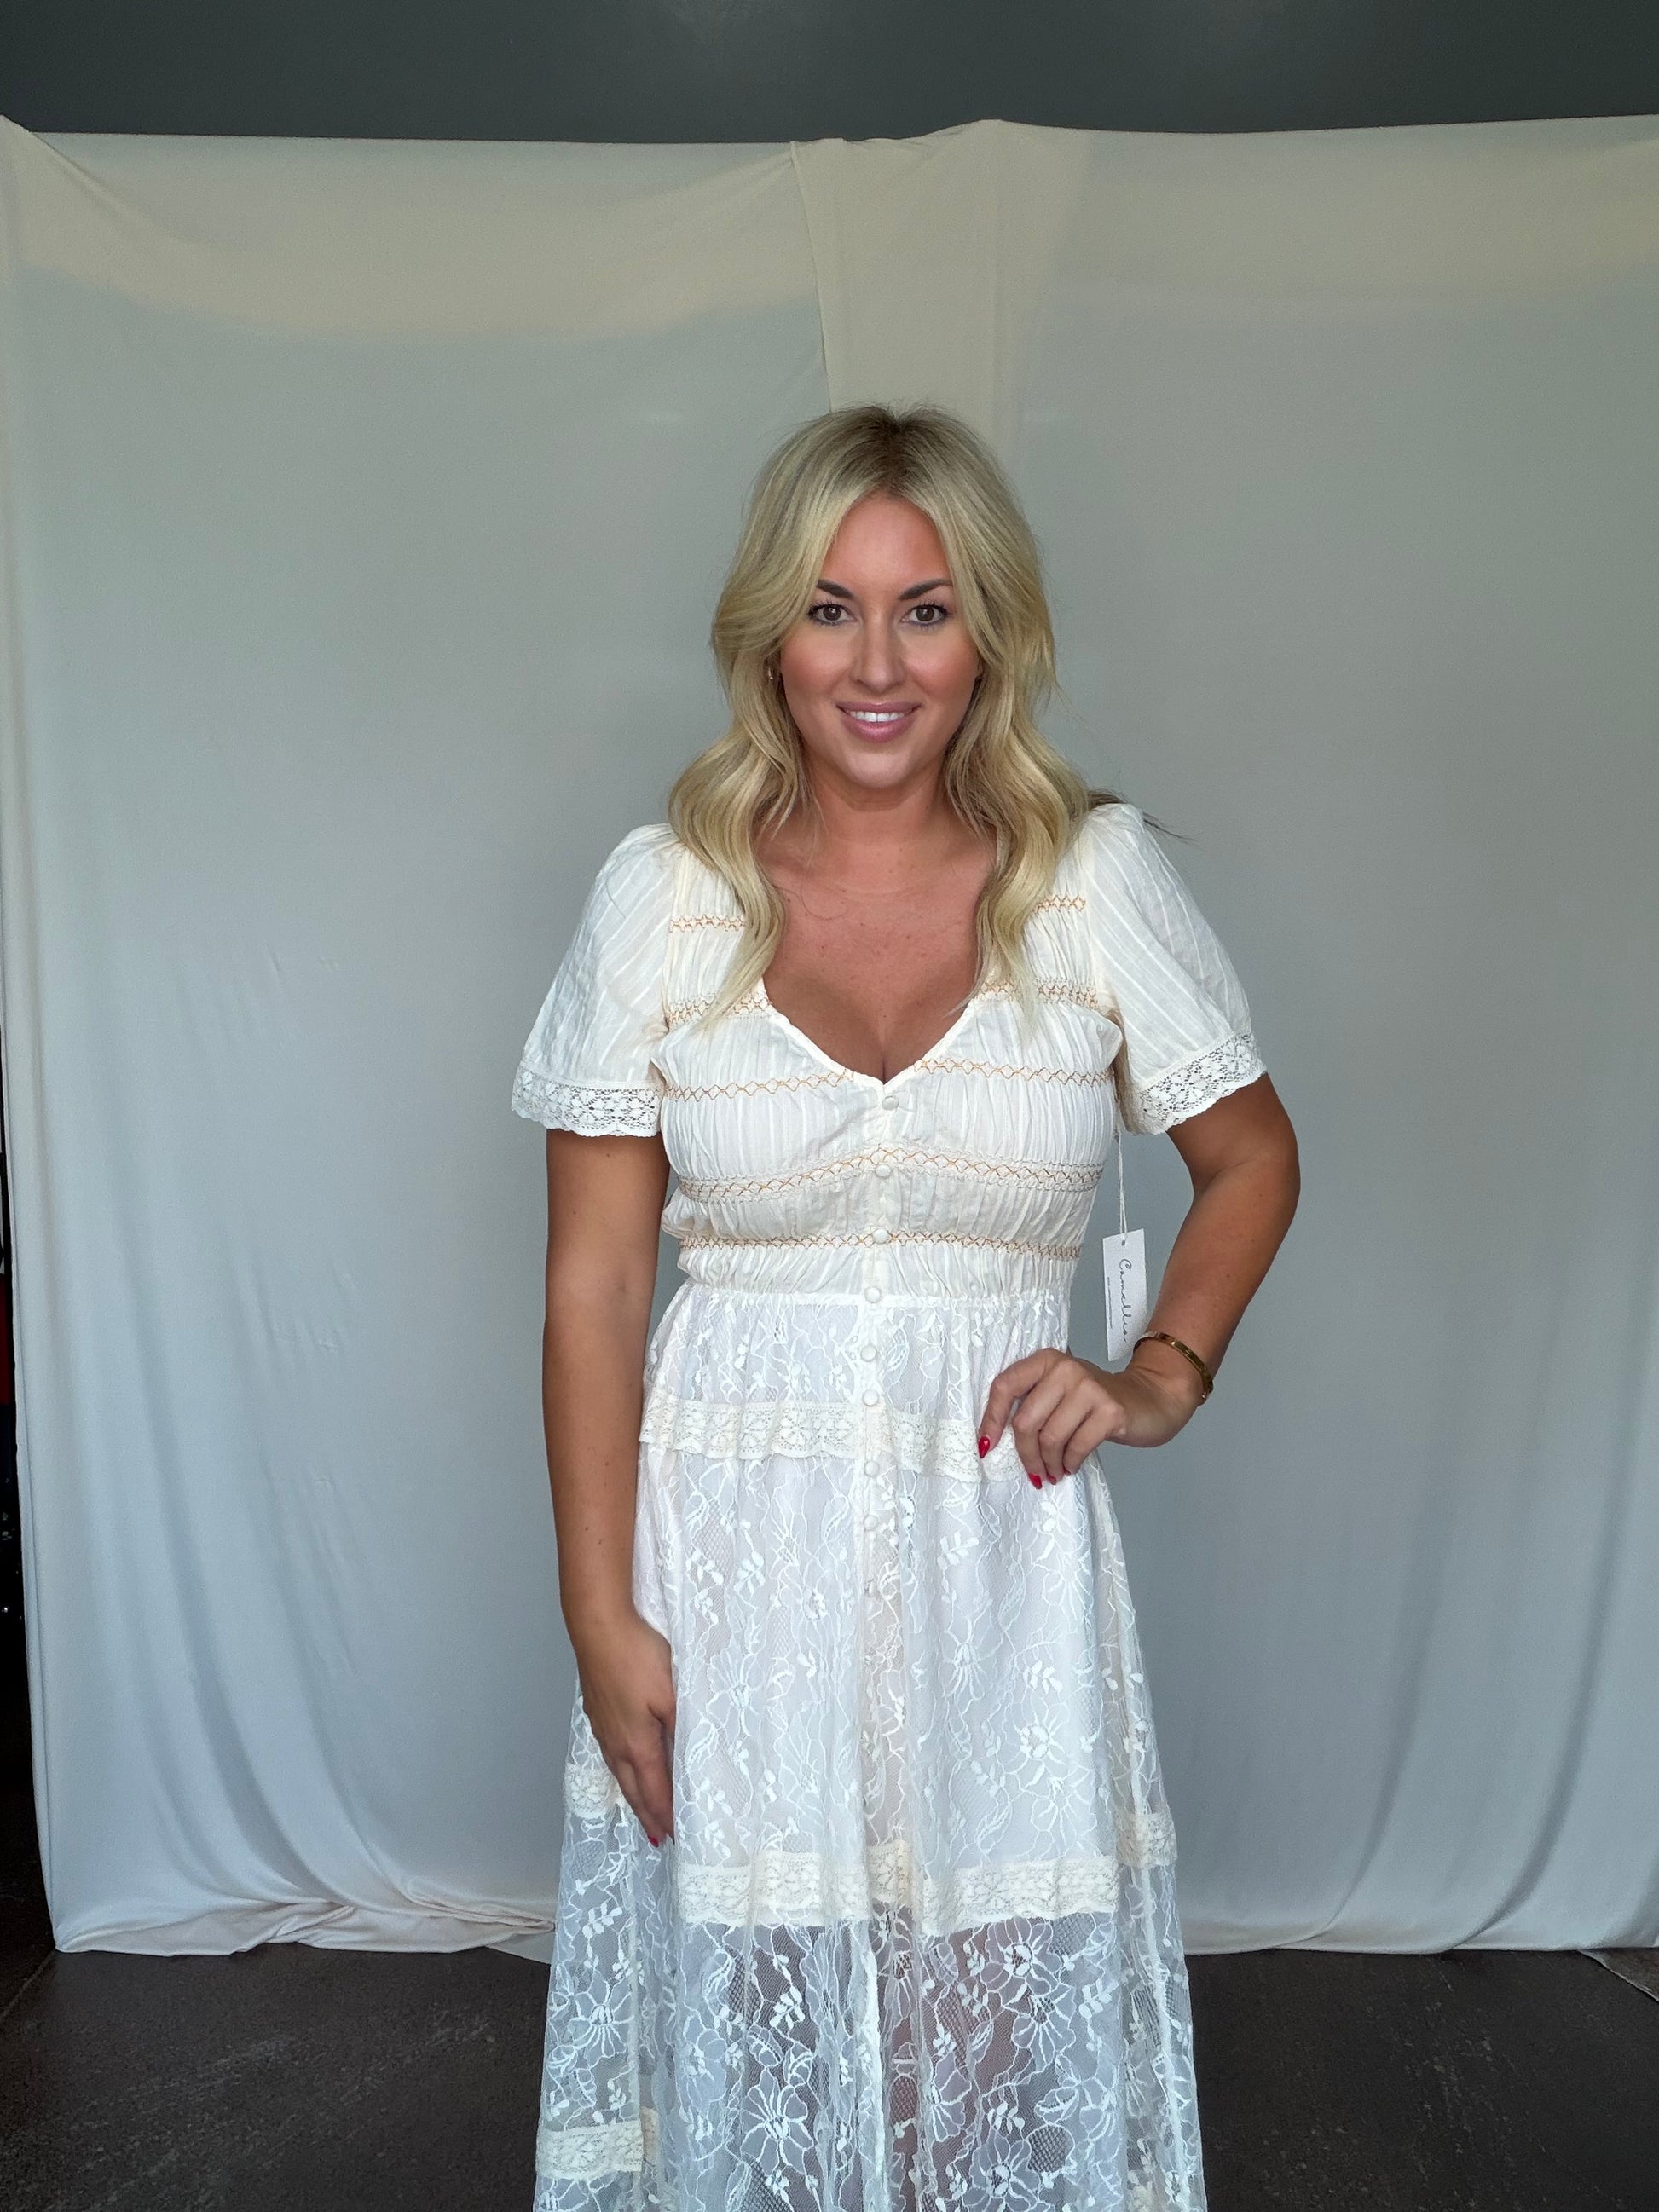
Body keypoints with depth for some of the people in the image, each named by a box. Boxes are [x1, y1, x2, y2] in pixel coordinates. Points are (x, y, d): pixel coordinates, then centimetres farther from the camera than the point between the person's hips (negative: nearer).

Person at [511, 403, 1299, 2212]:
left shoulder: (1099, 879, -3)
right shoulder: (662, 894, -5)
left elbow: (1251, 1160, 11)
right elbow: (591, 1285, -4)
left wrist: (1161, 1377, -3)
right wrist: (599, 1610, -5)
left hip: (997, 1530, 1)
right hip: (732, 1536, 0)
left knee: (1010, 2007, 13)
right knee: (749, 2006, 15)